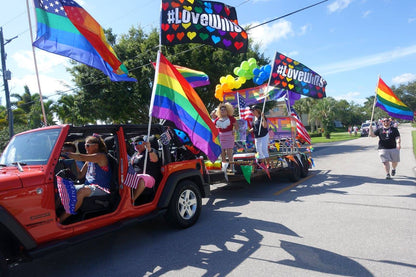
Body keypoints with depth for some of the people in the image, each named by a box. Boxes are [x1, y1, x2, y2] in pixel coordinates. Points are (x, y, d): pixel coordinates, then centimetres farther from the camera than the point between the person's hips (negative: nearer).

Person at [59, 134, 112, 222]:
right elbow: (80, 175, 16)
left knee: (82, 191, -34)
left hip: (101, 189, -9)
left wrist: (65, 153, -19)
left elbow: (81, 157, -23)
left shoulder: (101, 156, -11)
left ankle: (61, 219, -31)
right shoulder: (89, 160, 16)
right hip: (89, 186, 9)